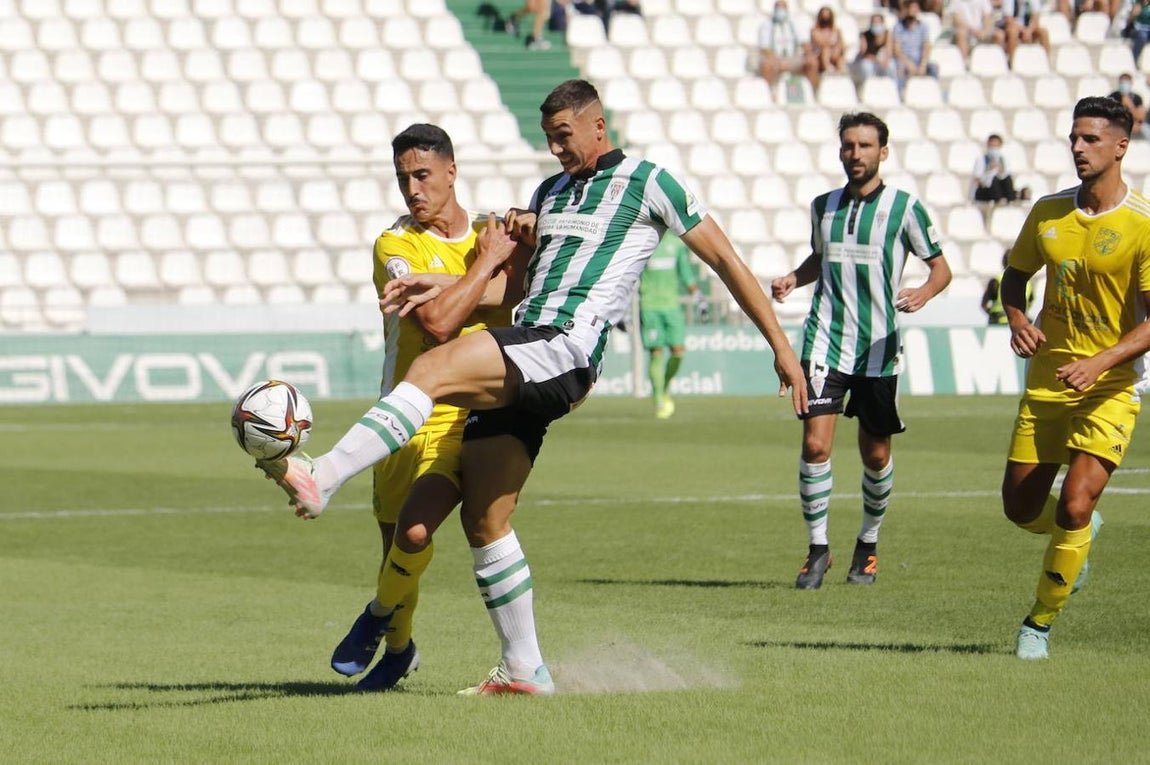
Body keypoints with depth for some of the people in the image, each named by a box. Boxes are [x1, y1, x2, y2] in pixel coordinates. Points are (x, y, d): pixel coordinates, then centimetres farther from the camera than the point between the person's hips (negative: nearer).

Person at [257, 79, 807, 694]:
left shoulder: (647, 182, 6)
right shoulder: (549, 192, 27)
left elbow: (724, 258, 7)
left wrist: (780, 345, 4)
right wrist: (445, 288, 12)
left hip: (567, 349, -8)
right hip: (520, 355, 8)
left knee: (431, 370, -31)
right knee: (482, 520, 3)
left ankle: (321, 480, -42)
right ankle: (524, 669, 12)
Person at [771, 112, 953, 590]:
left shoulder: (904, 206, -2)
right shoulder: (823, 206, 9)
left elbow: (941, 267, 3)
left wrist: (923, 292, -18)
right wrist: (792, 279, 7)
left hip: (878, 348, -2)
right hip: (825, 342, 2)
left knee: (876, 455, 7)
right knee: (816, 443, -12)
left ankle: (868, 544, 29)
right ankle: (817, 549, -1)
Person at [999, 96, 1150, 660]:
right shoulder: (1049, 212, 2)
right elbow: (1015, 275, 18)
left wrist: (1100, 362, -28)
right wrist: (1017, 320, -4)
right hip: (1046, 380, 5)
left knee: (1073, 506, -17)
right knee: (1020, 507, 8)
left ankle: (1040, 624, 1)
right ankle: (1081, 533, 43)